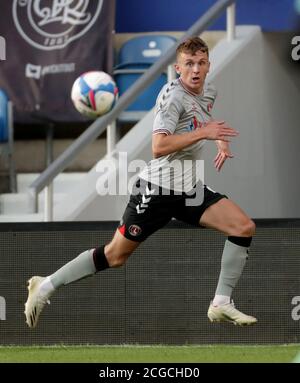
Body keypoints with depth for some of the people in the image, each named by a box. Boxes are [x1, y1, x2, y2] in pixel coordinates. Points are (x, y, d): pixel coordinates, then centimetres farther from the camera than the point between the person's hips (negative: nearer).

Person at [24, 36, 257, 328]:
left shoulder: (208, 92, 8)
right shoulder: (173, 95, -17)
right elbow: (159, 147, -29)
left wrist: (221, 141, 16)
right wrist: (203, 133, -27)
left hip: (191, 189, 7)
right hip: (158, 187, -7)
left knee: (244, 227, -9)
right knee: (115, 255, -3)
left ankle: (221, 305, -2)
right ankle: (46, 286, 11)